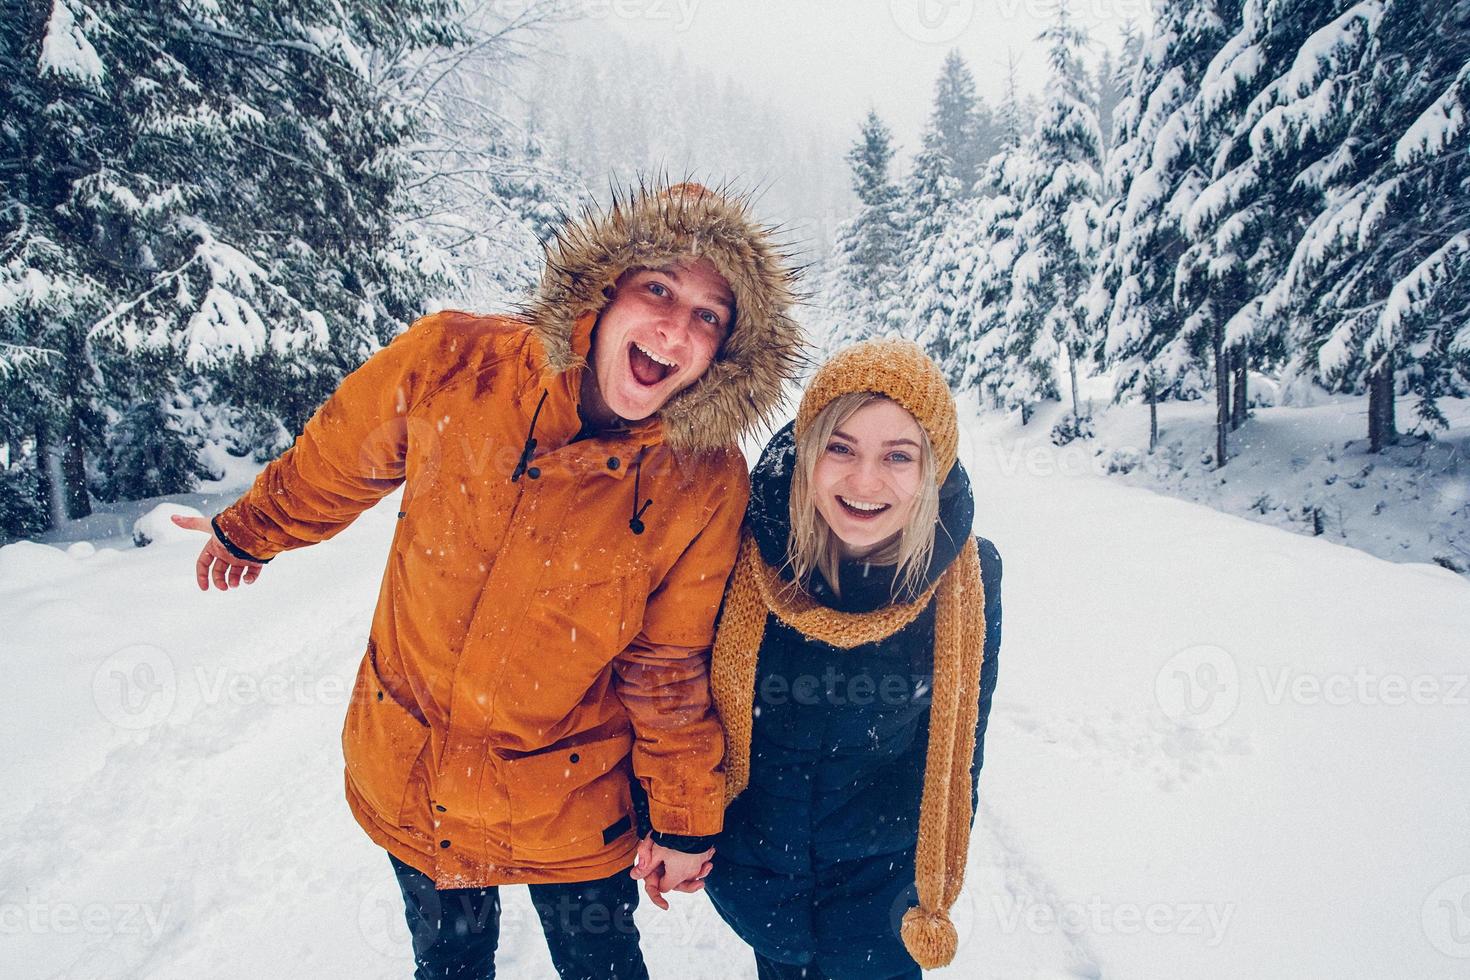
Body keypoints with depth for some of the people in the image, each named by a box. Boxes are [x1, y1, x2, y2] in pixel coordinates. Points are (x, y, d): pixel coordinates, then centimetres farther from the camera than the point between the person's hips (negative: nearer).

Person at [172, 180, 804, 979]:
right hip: (406, 784, 2)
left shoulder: (705, 484, -21)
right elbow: (333, 464, 1)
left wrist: (684, 819, 0)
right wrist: (250, 530, 19)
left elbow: (668, 669, -8)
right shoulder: (449, 366, -19)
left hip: (573, 807, -2)